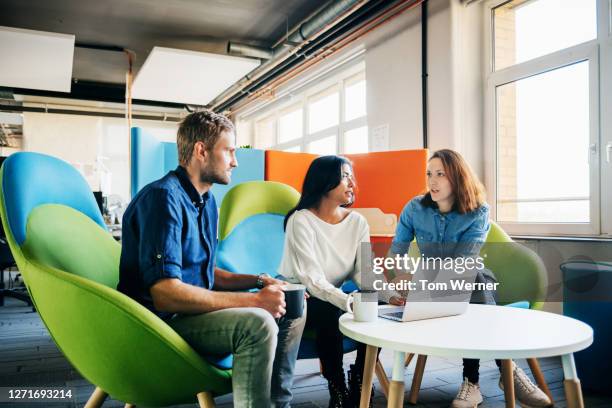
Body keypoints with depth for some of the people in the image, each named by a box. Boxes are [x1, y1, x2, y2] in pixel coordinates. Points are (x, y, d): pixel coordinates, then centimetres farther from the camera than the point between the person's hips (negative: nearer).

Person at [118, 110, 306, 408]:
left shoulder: (206, 200, 11)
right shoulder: (164, 197, -19)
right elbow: (165, 293, -28)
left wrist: (259, 281, 1)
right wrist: (253, 300, -25)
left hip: (194, 309, 10)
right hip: (162, 321, -9)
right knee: (257, 323, -31)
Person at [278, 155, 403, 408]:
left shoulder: (358, 222, -2)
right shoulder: (301, 220, -19)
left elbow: (363, 272, -7)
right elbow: (312, 280, -27)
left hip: (333, 298, 5)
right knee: (329, 312, -34)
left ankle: (359, 382, 2)